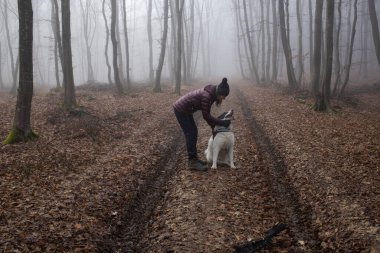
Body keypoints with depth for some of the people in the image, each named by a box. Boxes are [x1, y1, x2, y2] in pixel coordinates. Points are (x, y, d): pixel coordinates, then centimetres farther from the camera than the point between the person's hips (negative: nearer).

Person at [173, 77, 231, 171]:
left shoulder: (211, 94, 0)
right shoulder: (207, 96, -29)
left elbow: (207, 114, 8)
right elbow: (206, 115, -24)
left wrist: (213, 126, 6)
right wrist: (222, 122, -21)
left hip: (185, 110, 10)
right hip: (180, 110, -9)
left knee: (194, 132, 11)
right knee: (190, 134, -8)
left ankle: (194, 158, 19)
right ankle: (192, 162, -5)